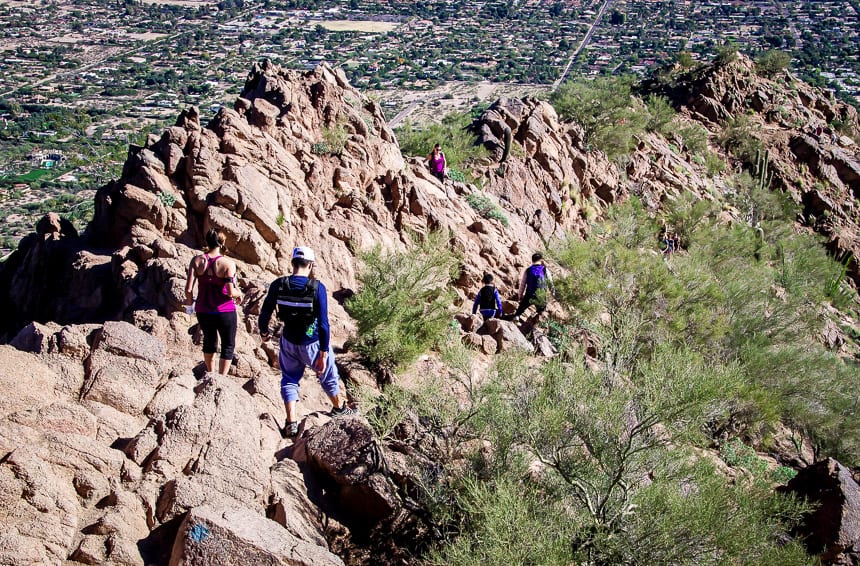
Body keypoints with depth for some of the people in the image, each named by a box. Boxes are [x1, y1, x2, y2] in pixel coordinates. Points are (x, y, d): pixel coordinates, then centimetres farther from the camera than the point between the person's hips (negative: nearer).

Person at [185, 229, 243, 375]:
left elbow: (188, 289, -8)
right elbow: (230, 292, -20)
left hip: (203, 311, 4)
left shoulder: (197, 261, -4)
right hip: (225, 311, -4)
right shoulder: (228, 263, -13)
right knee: (228, 345, 13)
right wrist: (239, 294, 2)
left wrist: (189, 301, 11)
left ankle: (210, 373, 45)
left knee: (209, 340, 28)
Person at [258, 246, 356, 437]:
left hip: (289, 342, 2)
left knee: (289, 380, 20)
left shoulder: (278, 285, -13)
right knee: (328, 377, 21)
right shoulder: (317, 287, -20)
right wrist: (324, 354, -15)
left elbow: (265, 312, -3)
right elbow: (323, 323, -21)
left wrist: (264, 331, 17)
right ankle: (339, 408, 43)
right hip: (312, 342, -2)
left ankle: (291, 423, 14)